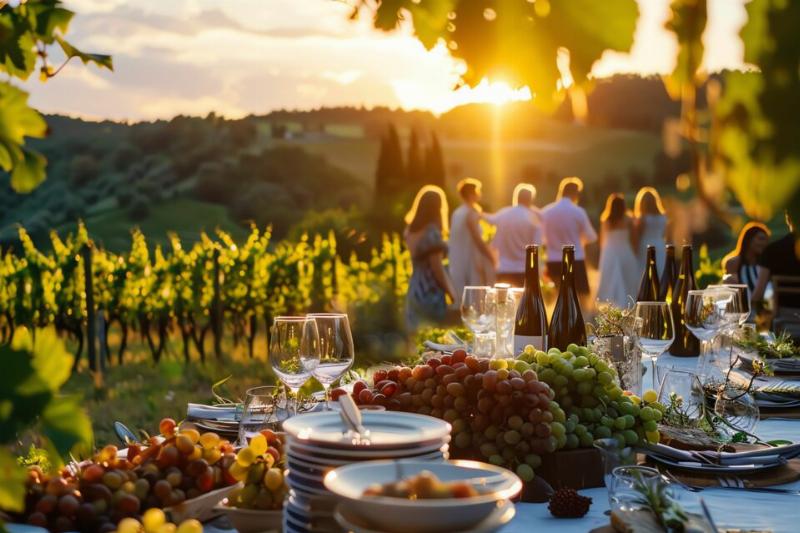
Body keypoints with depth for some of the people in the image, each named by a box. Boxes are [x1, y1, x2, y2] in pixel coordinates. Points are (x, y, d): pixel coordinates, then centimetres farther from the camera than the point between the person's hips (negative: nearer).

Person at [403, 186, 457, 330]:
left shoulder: (410, 230, 8)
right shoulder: (432, 233, -16)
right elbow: (437, 269, -14)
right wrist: (452, 294, -4)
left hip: (414, 291, 8)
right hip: (430, 294, -8)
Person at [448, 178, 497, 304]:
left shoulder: (456, 214, 13)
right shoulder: (471, 213, -12)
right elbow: (478, 240, -17)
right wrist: (492, 257, -8)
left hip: (457, 266, 8)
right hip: (471, 264, -8)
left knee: (461, 301, 9)